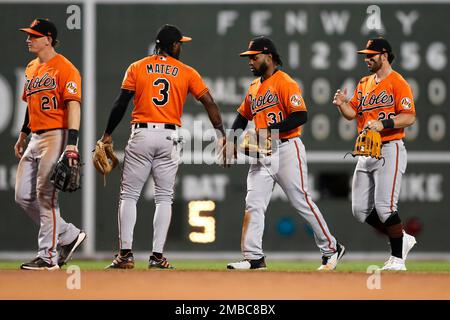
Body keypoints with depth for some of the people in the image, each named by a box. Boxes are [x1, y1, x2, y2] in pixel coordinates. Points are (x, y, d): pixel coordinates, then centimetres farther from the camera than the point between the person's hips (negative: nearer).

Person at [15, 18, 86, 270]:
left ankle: (48, 256, -4)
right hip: (36, 140, 10)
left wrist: (71, 144, -27)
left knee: (46, 197, -10)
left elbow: (74, 105, -18)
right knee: (23, 196, 7)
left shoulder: (65, 68, -11)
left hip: (57, 136, -9)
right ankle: (70, 236, 19)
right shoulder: (32, 68, 17)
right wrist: (23, 135, 25)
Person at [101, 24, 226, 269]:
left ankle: (125, 254, -5)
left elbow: (121, 103, 0)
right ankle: (157, 255, 1)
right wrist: (222, 135, 1)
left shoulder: (137, 68, 5)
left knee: (129, 194, 3)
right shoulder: (187, 73, 6)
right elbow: (209, 103, 0)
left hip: (141, 134, -1)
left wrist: (108, 134, 6)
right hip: (169, 137, 1)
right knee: (164, 197, 7)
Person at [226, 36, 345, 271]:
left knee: (301, 202, -4)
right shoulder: (254, 87, 16)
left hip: (286, 149, -8)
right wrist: (231, 139, 10)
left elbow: (301, 116, -19)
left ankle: (331, 249, 9)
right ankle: (254, 258, -4)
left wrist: (269, 130, -23)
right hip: (262, 154, 8)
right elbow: (243, 115, 27)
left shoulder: (285, 83, -10)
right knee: (253, 205, -3)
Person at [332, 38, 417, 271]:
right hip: (366, 153, 8)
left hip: (390, 150, -8)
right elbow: (352, 113, 16)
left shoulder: (398, 83, -7)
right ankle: (401, 240, 20)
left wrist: (383, 124, -26)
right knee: (360, 209, 6)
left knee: (384, 206, -16)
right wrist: (341, 104, -5)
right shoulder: (364, 84, 17)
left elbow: (409, 117, -14)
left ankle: (398, 259, -7)